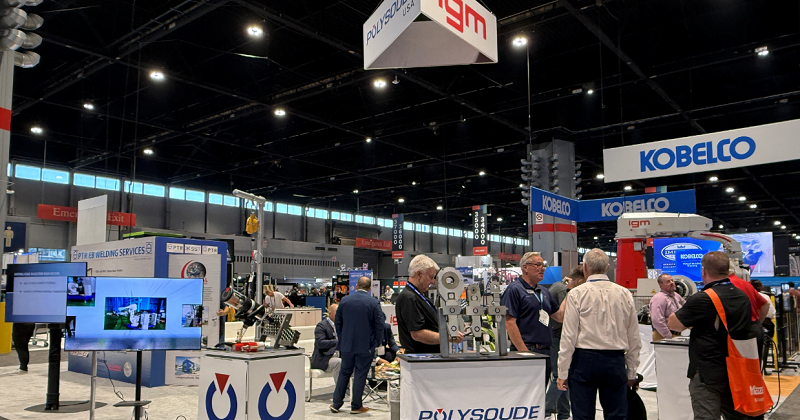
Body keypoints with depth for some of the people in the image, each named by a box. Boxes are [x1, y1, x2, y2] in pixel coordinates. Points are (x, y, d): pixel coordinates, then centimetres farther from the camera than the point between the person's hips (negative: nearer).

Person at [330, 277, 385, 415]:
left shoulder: (344, 300, 2)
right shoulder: (373, 302, -9)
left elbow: (338, 322, 8)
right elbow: (379, 324, -9)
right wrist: (376, 343, 2)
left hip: (347, 345, 3)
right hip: (365, 346, -3)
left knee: (344, 372, 14)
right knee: (360, 374, 5)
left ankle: (336, 403, 18)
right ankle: (356, 406, 12)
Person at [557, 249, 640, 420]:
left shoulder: (577, 294, -4)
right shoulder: (624, 294, 5)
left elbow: (569, 337, -7)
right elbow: (634, 338, 9)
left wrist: (562, 373, -1)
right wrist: (631, 373, 17)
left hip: (584, 361, -3)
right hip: (615, 362, 3)